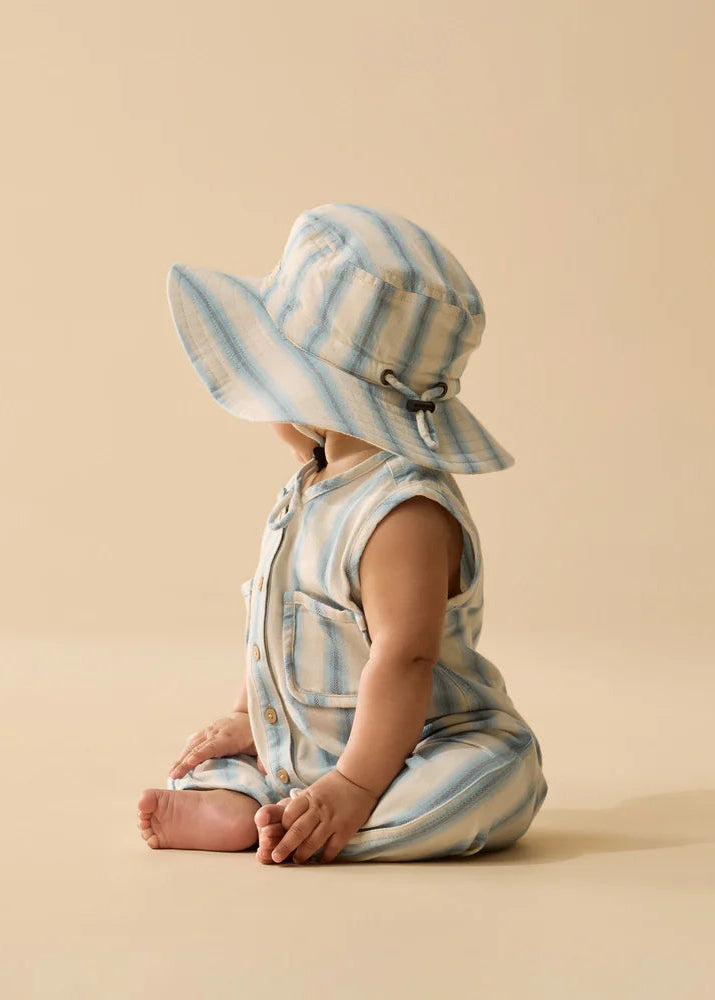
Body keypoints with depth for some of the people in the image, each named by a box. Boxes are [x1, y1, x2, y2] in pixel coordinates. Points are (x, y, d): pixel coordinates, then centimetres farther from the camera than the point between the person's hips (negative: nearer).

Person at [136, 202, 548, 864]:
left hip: (431, 747, -9)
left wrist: (354, 789, -30)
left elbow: (404, 660, -29)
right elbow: (275, 622, 20)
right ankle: (236, 799, -18)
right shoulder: (311, 489, 9)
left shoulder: (406, 514, -24)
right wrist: (247, 721, 14)